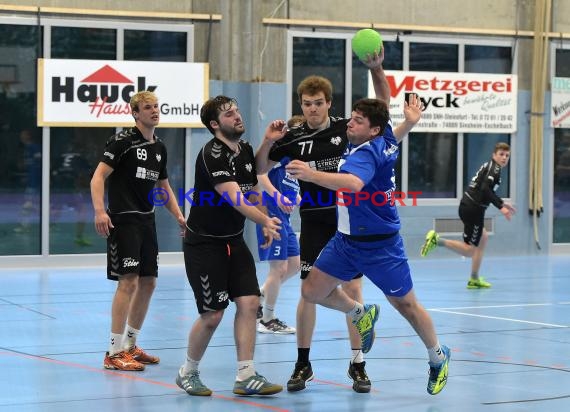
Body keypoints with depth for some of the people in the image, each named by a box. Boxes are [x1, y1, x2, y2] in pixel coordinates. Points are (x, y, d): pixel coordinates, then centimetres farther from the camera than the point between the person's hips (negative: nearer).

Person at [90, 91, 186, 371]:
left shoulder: (159, 148, 15)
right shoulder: (123, 141, -9)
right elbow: (98, 176, -15)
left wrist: (179, 216, 13)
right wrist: (100, 211, -28)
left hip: (147, 221, 8)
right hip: (123, 221, -8)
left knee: (148, 282, 10)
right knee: (128, 282, -13)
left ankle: (130, 345, 23)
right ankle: (114, 352, -8)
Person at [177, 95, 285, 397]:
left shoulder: (245, 150, 7)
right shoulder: (212, 154, -20)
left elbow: (252, 190, 22)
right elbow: (234, 198, -32)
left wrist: (266, 225, 13)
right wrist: (265, 220, -43)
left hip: (234, 241, 8)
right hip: (204, 244, -7)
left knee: (249, 302, -5)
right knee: (212, 315, -5)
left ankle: (245, 377, -1)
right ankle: (187, 373, 16)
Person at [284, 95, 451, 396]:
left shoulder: (367, 153, -26)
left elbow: (354, 183, -47)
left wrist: (311, 175, -58)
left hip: (379, 245, -8)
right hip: (346, 239, 8)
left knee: (406, 304, 7)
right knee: (312, 291, 2)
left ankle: (438, 357, 29)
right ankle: (361, 314, 29)